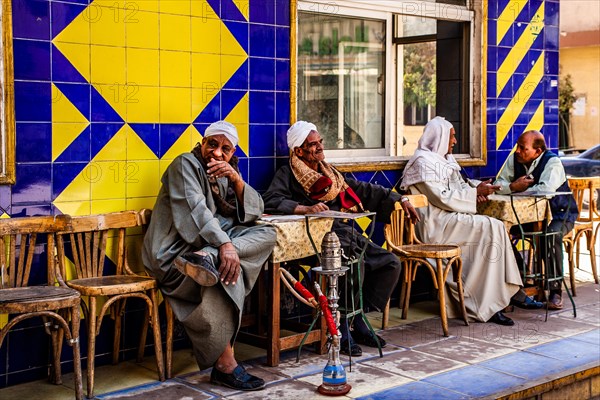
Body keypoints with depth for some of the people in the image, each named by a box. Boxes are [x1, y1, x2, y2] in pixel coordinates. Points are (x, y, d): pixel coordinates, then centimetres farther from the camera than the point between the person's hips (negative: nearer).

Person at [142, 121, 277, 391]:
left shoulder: (226, 174, 16)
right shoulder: (185, 164, -5)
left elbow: (255, 212, 7)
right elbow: (194, 208, -21)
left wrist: (237, 181, -10)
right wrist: (224, 244, -34)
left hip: (212, 242, 7)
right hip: (175, 252, -7)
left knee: (267, 234, -10)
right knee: (228, 270, -33)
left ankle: (208, 257, -34)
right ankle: (225, 364, -26)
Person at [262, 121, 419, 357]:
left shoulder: (329, 173, 24)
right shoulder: (287, 175, 1)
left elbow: (362, 189, 27)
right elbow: (270, 202, -16)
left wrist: (399, 199, 22)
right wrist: (307, 209, -28)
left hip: (342, 233, 8)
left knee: (391, 263, -4)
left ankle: (357, 322, -2)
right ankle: (341, 330, -19)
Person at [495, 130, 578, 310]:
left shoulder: (553, 162, -20)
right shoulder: (514, 159, -3)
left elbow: (546, 189, -37)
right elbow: (498, 185, -6)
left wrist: (519, 189, -22)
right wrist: (513, 186, -28)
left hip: (559, 214, -5)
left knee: (552, 234, -37)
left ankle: (555, 290, -25)